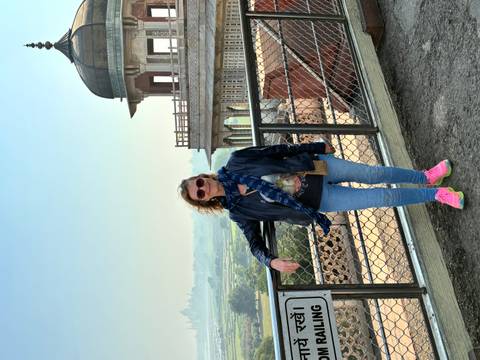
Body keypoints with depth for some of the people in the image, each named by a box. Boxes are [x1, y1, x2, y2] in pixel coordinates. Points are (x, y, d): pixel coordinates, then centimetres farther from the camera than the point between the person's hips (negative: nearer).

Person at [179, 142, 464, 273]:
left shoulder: (234, 163, -5)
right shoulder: (240, 212, -8)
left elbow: (276, 150, 0)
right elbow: (255, 244, -7)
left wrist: (318, 147, 6)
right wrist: (272, 261, -30)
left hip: (315, 168, 2)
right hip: (318, 200, -2)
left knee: (374, 173, -3)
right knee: (380, 197, -6)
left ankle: (426, 177, 24)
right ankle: (435, 194, 13)